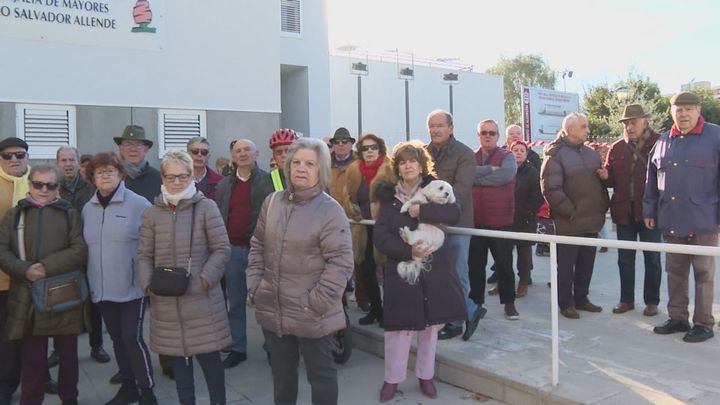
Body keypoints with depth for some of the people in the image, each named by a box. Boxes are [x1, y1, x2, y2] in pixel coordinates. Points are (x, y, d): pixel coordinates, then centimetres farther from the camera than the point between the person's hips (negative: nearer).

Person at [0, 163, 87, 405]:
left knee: (68, 353, 11)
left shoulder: (70, 214, 7)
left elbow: (80, 250, -4)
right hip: (27, 296, 0)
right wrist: (24, 269, -14)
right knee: (31, 357, 5)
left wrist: (48, 266, -16)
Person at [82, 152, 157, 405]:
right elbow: (84, 247, 15)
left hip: (132, 287, -5)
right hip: (102, 288, 5)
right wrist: (88, 282, 11)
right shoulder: (88, 209, 8)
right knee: (117, 339, 15)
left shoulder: (138, 204, -9)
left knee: (132, 338, -4)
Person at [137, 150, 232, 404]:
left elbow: (222, 249, -5)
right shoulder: (152, 213, 7)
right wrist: (148, 284, -7)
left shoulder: (206, 207, -3)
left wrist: (202, 282, -14)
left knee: (209, 355, 3)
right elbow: (144, 256, 9)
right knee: (178, 357, 13)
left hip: (202, 299, -3)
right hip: (166, 302, 3)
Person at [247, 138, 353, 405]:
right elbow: (257, 247, 12)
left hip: (311, 314, -5)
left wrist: (316, 302, -19)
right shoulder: (272, 202, 5)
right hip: (273, 309, 6)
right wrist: (254, 286, 3)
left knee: (320, 372, 12)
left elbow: (341, 262, -17)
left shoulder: (331, 211, -14)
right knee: (281, 370, 22)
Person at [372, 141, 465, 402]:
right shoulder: (389, 197, 3)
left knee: (431, 324, 11)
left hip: (436, 269, 1)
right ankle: (392, 378, 19)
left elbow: (454, 213, -14)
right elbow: (380, 236, -5)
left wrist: (421, 210, -21)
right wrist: (408, 250, -18)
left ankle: (425, 375, 29)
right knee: (400, 326, 0)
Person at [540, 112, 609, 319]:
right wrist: (571, 212, -15)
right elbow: (550, 188, -17)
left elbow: (601, 181, 21)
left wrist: (603, 206, 10)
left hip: (592, 222, 7)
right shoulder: (556, 154, -10)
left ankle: (581, 298, 29)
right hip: (569, 223, -7)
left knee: (587, 263, 14)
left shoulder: (591, 153, 12)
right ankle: (566, 303, 16)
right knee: (566, 265, 4)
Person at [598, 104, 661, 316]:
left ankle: (652, 301, 23)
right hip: (624, 211, 4)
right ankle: (626, 299, 26)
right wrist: (605, 176, -12)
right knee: (625, 259, 13)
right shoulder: (617, 148, 4)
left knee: (652, 259, 10)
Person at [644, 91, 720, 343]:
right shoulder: (663, 142, 10)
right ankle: (677, 318, 25)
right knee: (674, 272, 12)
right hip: (672, 221, 5)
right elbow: (652, 180, 14)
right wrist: (649, 211, 11)